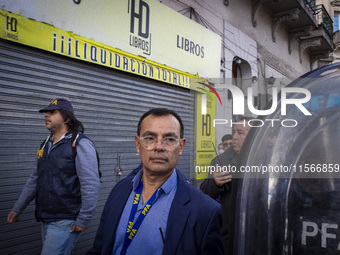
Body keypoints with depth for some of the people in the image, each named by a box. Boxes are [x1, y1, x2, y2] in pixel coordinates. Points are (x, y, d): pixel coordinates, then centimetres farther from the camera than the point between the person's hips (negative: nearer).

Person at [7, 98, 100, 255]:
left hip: (65, 222, -8)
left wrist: (84, 220, -18)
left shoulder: (81, 144, -15)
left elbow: (90, 185, -19)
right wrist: (17, 208, 18)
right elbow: (34, 180, 20)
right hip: (45, 219, 8)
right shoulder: (46, 145, 11)